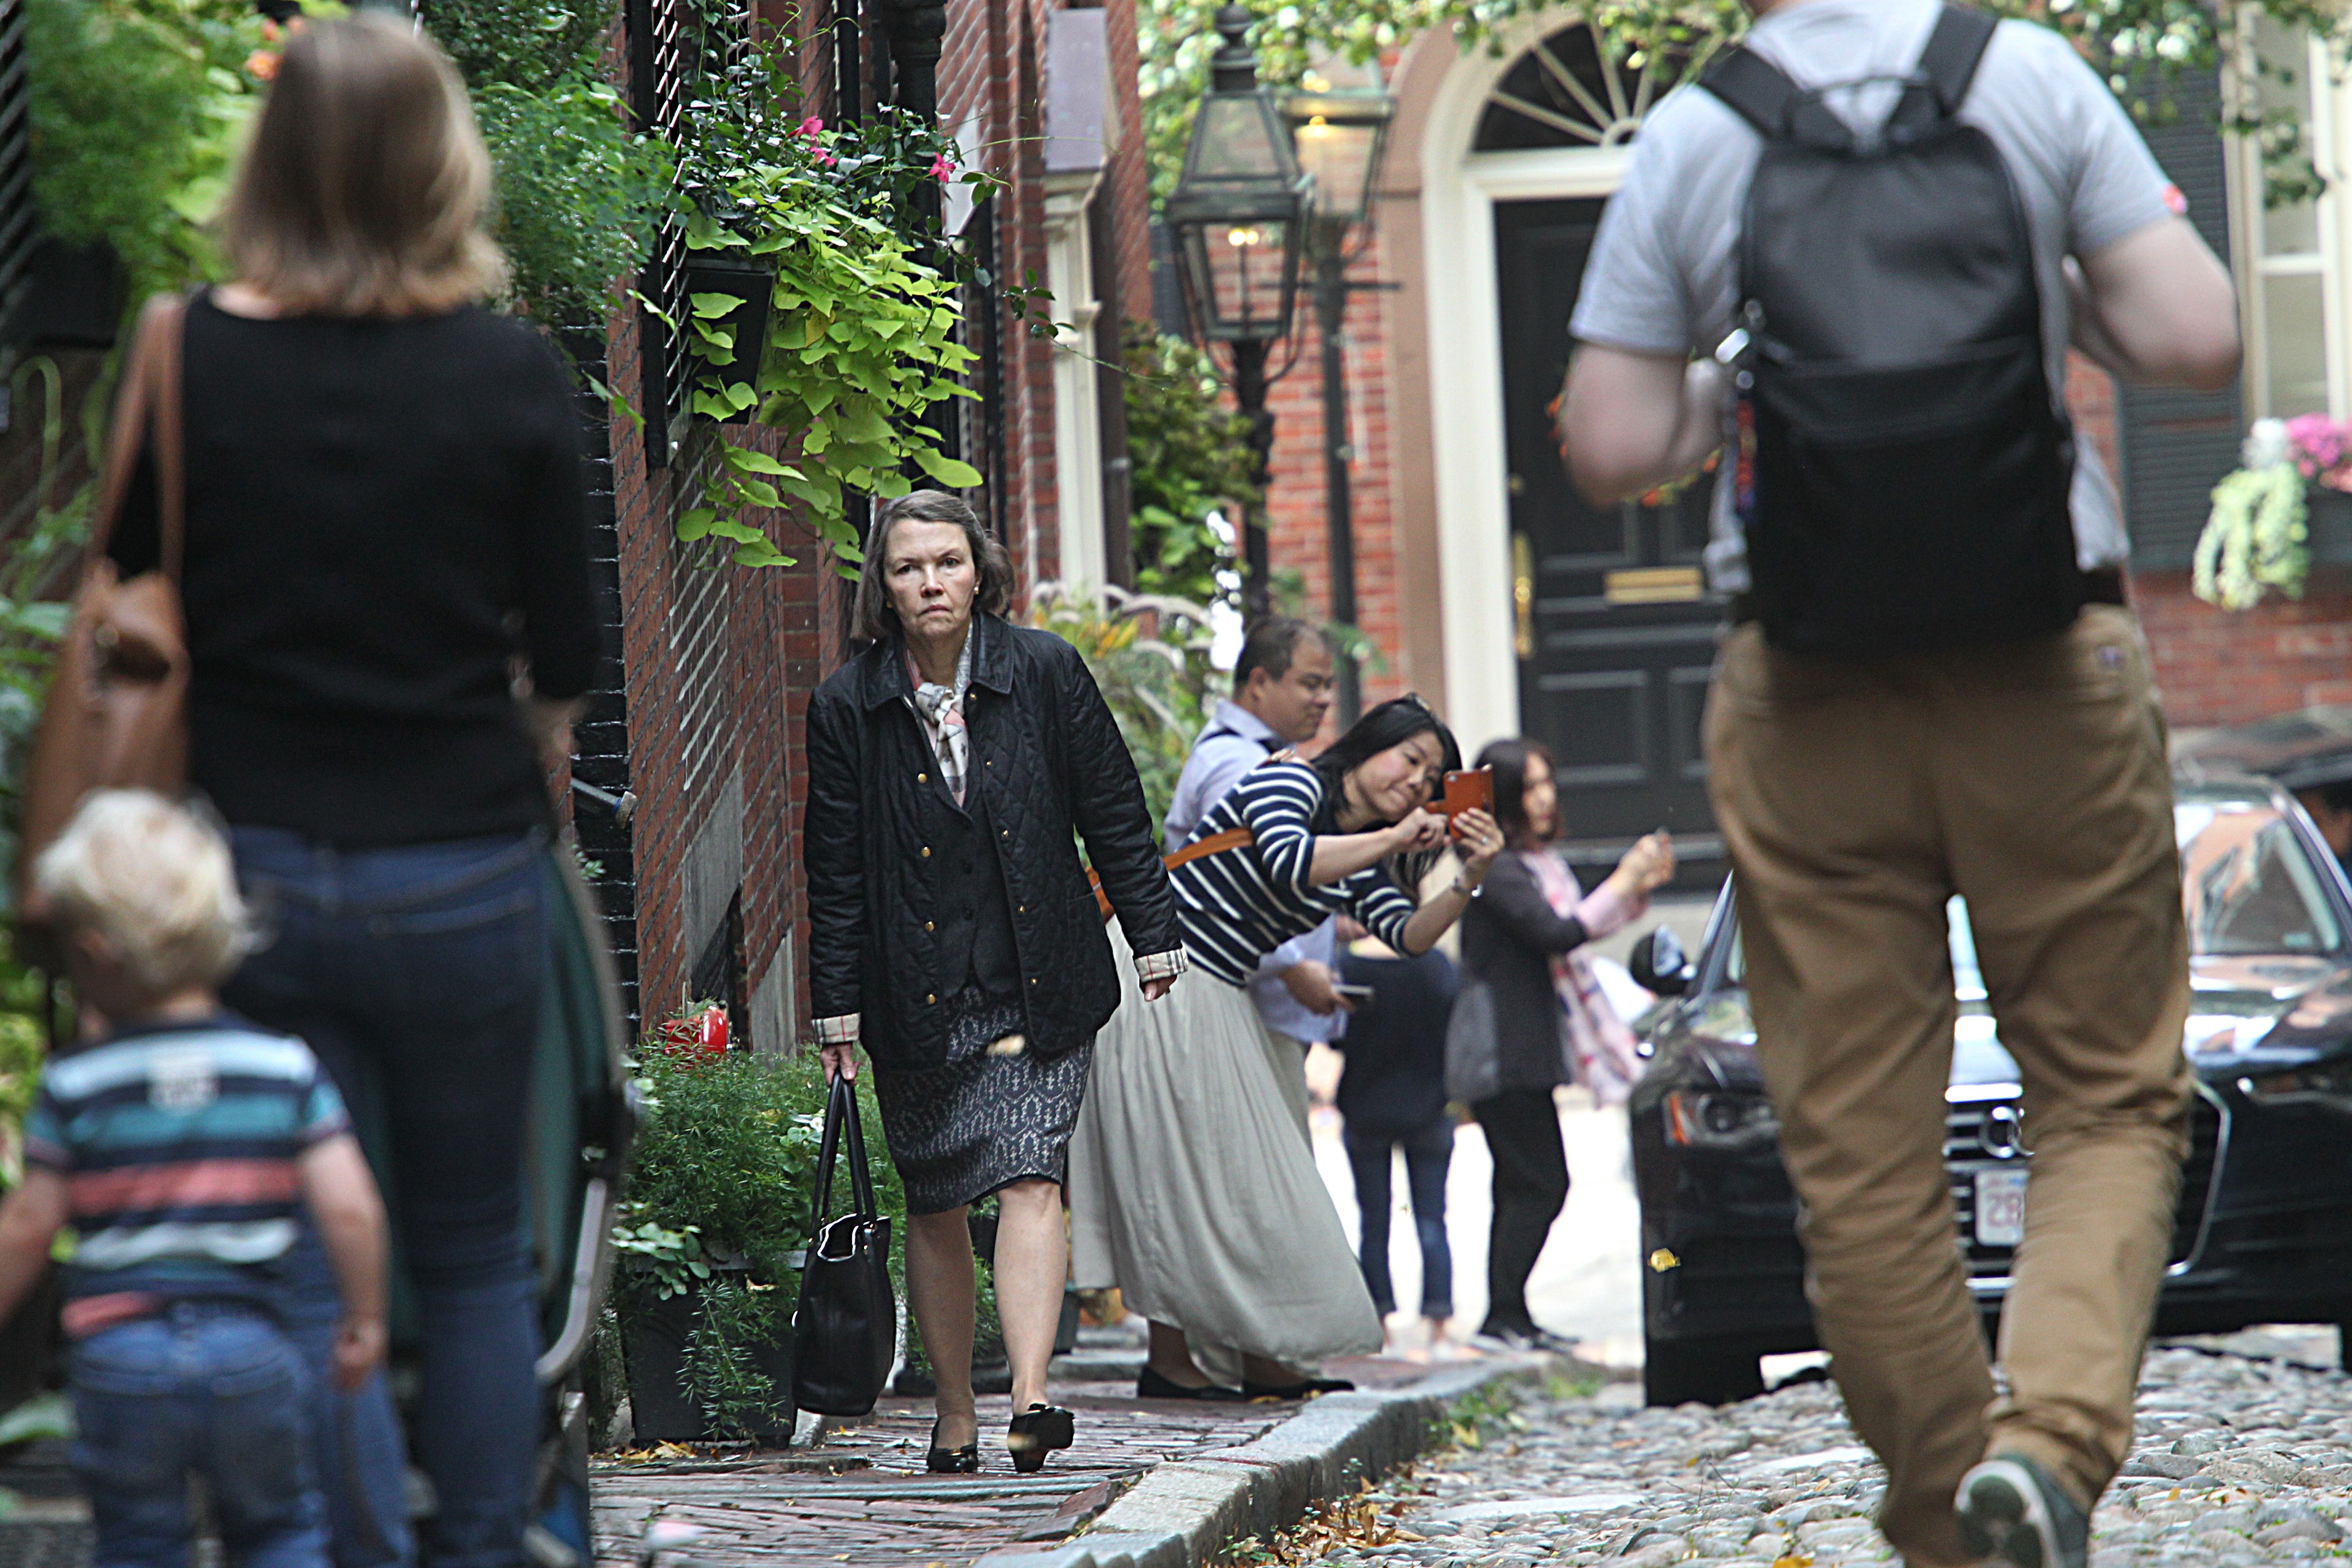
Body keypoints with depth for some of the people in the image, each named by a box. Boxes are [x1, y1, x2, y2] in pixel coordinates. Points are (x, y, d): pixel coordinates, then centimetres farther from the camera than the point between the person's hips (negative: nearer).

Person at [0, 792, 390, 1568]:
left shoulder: (74, 1086, -5)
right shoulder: (286, 1068, -2)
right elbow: (352, 1210, -6)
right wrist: (365, 1317, 9)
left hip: (118, 1352, -1)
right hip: (249, 1348, 1)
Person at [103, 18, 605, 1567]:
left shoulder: (195, 363, -7)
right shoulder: (514, 375, -9)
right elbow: (564, 662, -4)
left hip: (253, 861, 0)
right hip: (462, 877, 0)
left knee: (304, 1273, 7)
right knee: (476, 1257, 17)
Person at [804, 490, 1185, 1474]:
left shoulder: (1045, 673, -1)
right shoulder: (848, 708, 0)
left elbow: (1114, 815, 5)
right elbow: (836, 873, 3)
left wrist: (1154, 939, 6)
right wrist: (838, 1010, 2)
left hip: (1039, 987, -1)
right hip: (916, 1000, 1)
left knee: (1029, 1180, -15)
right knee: (935, 1208, 7)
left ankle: (1031, 1398, -25)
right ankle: (954, 1420, 17)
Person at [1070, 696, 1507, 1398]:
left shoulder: (1363, 857, 14)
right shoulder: (1289, 784, -10)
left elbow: (1407, 936, 0)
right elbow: (1290, 865, -31)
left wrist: (1468, 882, -15)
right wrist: (1394, 840, -24)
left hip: (1214, 1001, 9)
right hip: (1159, 971, -9)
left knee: (1238, 1174, 6)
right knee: (1175, 1172, -7)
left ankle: (1263, 1365, 7)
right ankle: (1168, 1364, -4)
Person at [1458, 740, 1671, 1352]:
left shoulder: (1541, 864, 16)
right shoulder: (1498, 871, -15)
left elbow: (1585, 925, 24)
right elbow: (1556, 933, -24)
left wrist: (1640, 889, 10)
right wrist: (1623, 882, -19)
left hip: (1528, 1052, 10)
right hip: (1507, 1053, -10)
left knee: (1520, 1186, 10)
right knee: (1540, 1185, -11)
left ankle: (1507, 1316, 13)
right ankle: (1503, 1315, -10)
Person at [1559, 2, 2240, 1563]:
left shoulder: (1690, 136, 1)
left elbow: (1612, 449, 0)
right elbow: (2198, 342, -6)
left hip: (1805, 698, 1)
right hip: (2046, 672, -1)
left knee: (1860, 1144, 9)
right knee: (2111, 1096, 9)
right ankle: (2054, 1432, -14)